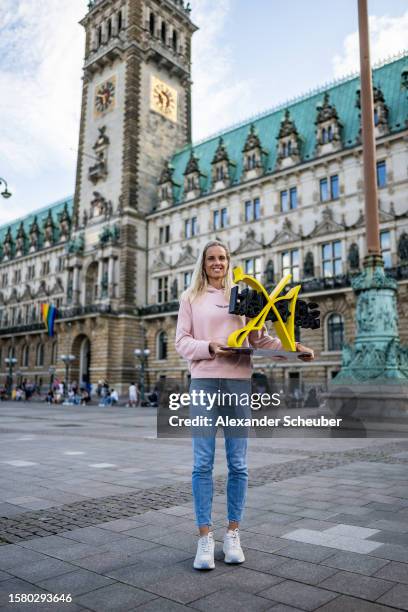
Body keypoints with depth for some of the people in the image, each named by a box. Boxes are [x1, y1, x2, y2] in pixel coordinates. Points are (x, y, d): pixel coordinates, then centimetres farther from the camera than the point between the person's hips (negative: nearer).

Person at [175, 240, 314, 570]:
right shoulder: (191, 297, 11)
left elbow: (260, 338, 12)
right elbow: (182, 341, 5)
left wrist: (292, 346, -3)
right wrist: (209, 347, -14)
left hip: (238, 382, 1)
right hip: (204, 381, -1)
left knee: (238, 463, 4)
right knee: (203, 463, -2)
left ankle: (233, 533, 18)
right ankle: (205, 537, 9)